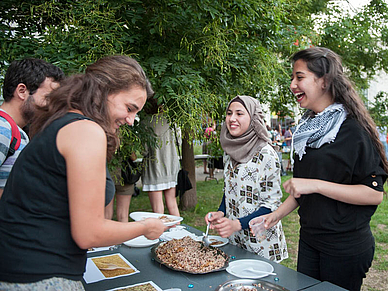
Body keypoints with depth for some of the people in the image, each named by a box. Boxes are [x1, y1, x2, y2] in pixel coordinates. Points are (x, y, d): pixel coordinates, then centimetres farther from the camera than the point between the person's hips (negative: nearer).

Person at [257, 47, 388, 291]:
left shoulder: (353, 129, -15)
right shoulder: (308, 128, 7)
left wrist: (315, 185, -25)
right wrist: (277, 215, 5)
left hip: (346, 248, -7)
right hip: (309, 241, 7)